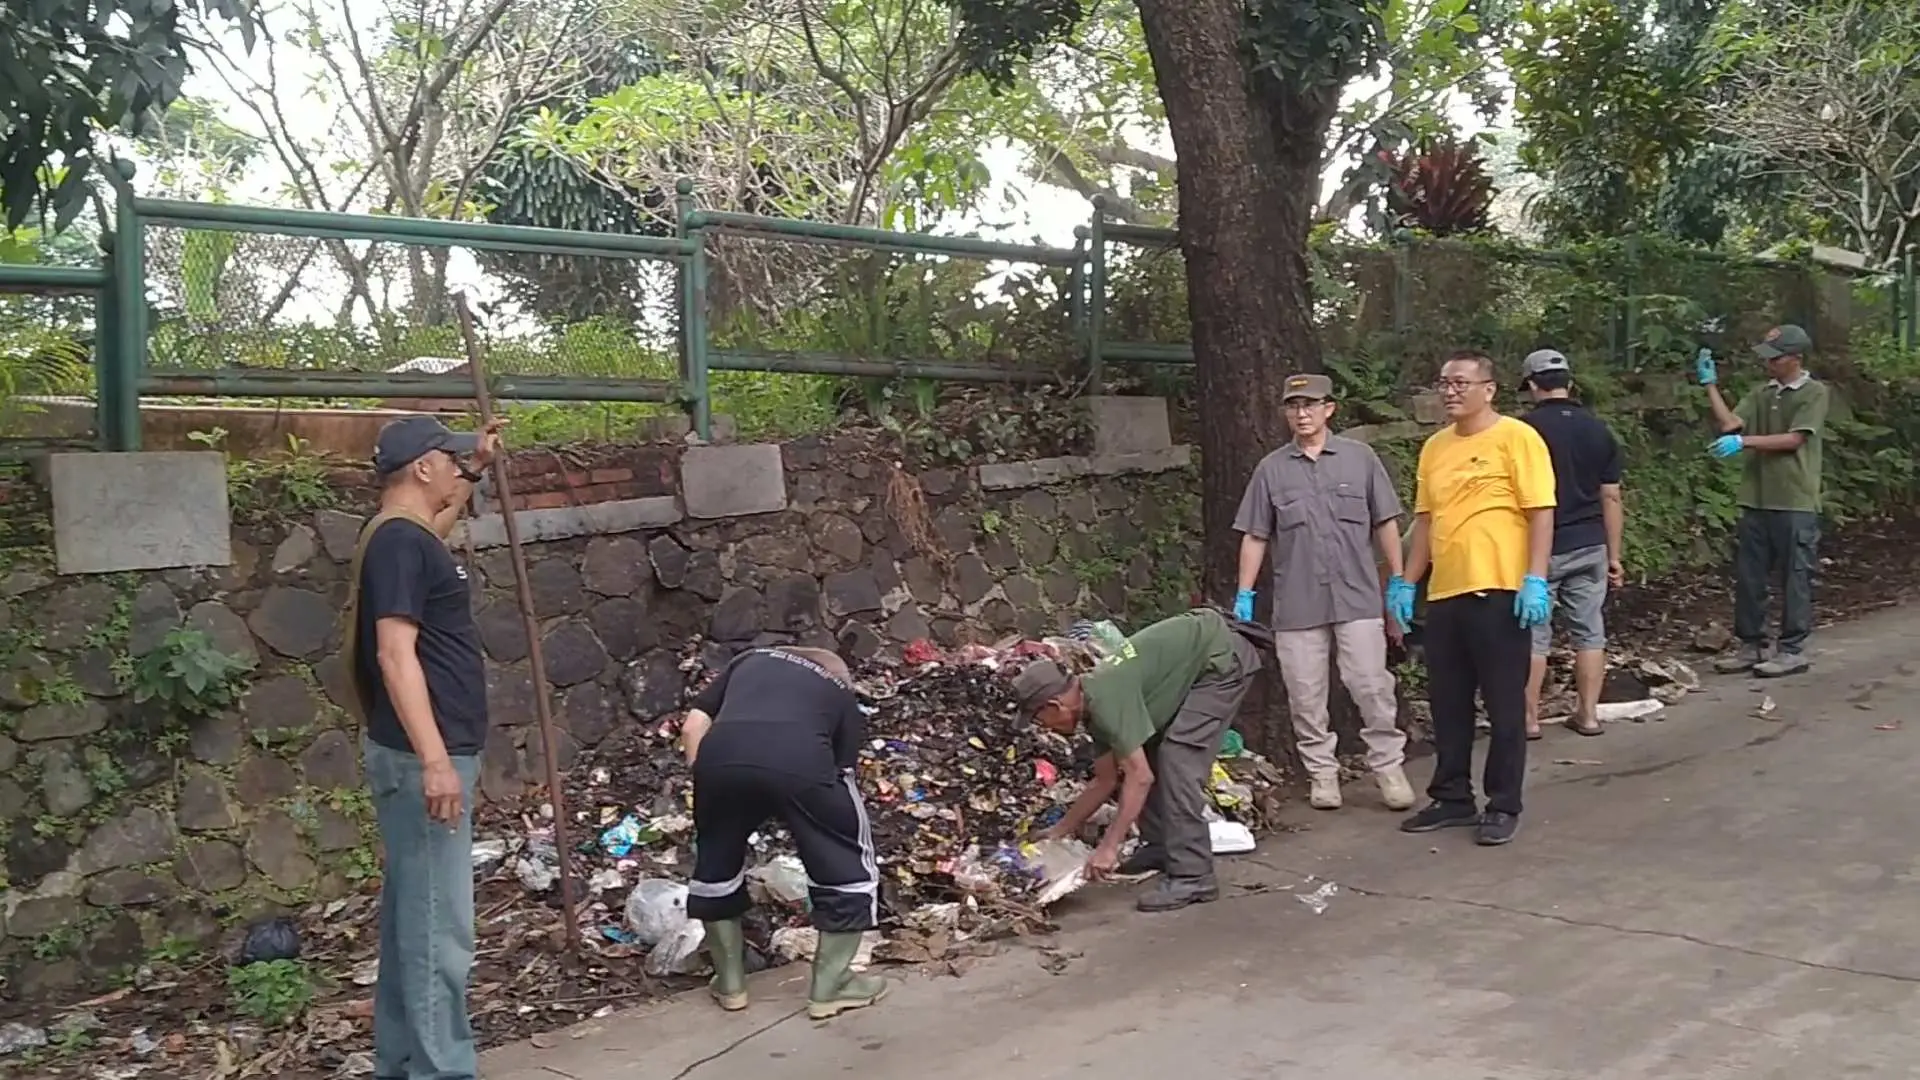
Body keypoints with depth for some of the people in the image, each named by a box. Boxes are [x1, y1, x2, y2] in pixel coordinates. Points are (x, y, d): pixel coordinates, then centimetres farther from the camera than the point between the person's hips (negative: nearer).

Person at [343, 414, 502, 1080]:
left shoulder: (408, 536, 14)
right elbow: (396, 655, -24)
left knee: (410, 919, 16)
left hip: (426, 755, 11)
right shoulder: (399, 543, -16)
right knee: (439, 929, -7)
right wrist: (434, 759, -29)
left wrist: (477, 467, 41)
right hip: (422, 759, -11)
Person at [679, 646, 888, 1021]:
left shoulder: (750, 660, 37)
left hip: (721, 752, 2)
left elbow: (693, 726, 24)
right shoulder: (840, 690, 33)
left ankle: (730, 983, 35)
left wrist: (708, 786, 30)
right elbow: (843, 770, 32)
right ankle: (830, 987, 25)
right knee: (847, 863, 21)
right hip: (801, 760, -2)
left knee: (716, 862, 27)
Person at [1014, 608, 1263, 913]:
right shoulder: (1095, 705, 4)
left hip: (1223, 659, -10)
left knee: (1179, 758, -16)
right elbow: (1105, 780, 14)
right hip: (1201, 661, 10)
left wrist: (1109, 847, -22)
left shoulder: (1106, 700, -24)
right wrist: (1059, 832, 20)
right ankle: (1161, 847, 22)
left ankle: (1192, 876, -15)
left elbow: (1140, 778, -26)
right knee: (1147, 755, 11)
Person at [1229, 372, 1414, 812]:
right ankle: (1322, 772, 16)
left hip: (1357, 598, -1)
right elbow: (1254, 537, 8)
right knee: (1306, 696, 5)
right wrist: (1244, 596, 4)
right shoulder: (1271, 469, 7)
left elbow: (1386, 524, 7)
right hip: (1296, 603, 1)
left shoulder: (1360, 459, 4)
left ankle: (1389, 766, 9)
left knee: (1373, 687, -3)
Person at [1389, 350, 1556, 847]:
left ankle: (1503, 806, 12)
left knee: (1504, 703, 3)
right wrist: (1406, 581, 13)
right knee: (1448, 703, 12)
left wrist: (1535, 579, -17)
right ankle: (1452, 797, 23)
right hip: (1444, 592, 6)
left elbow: (1541, 512, -10)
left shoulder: (1517, 437, -5)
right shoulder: (1435, 447, 13)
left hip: (1499, 590, -6)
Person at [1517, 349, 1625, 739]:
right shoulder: (1599, 430, 5)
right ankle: (1588, 713, 15)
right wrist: (1614, 556, 13)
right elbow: (1611, 497, 6)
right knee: (1590, 633, 10)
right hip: (1590, 547, 4)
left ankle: (1529, 718, 7)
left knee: (1533, 634, 3)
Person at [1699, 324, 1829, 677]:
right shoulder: (1760, 395, 14)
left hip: (1794, 504, -6)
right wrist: (1710, 385, -2)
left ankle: (1793, 650, 9)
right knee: (1748, 577, 8)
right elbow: (1729, 423, 1)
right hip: (1755, 501, 6)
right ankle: (1751, 646, 18)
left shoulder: (1813, 393, -3)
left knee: (1794, 579, 1)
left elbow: (1793, 439, -12)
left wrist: (1745, 442, -18)